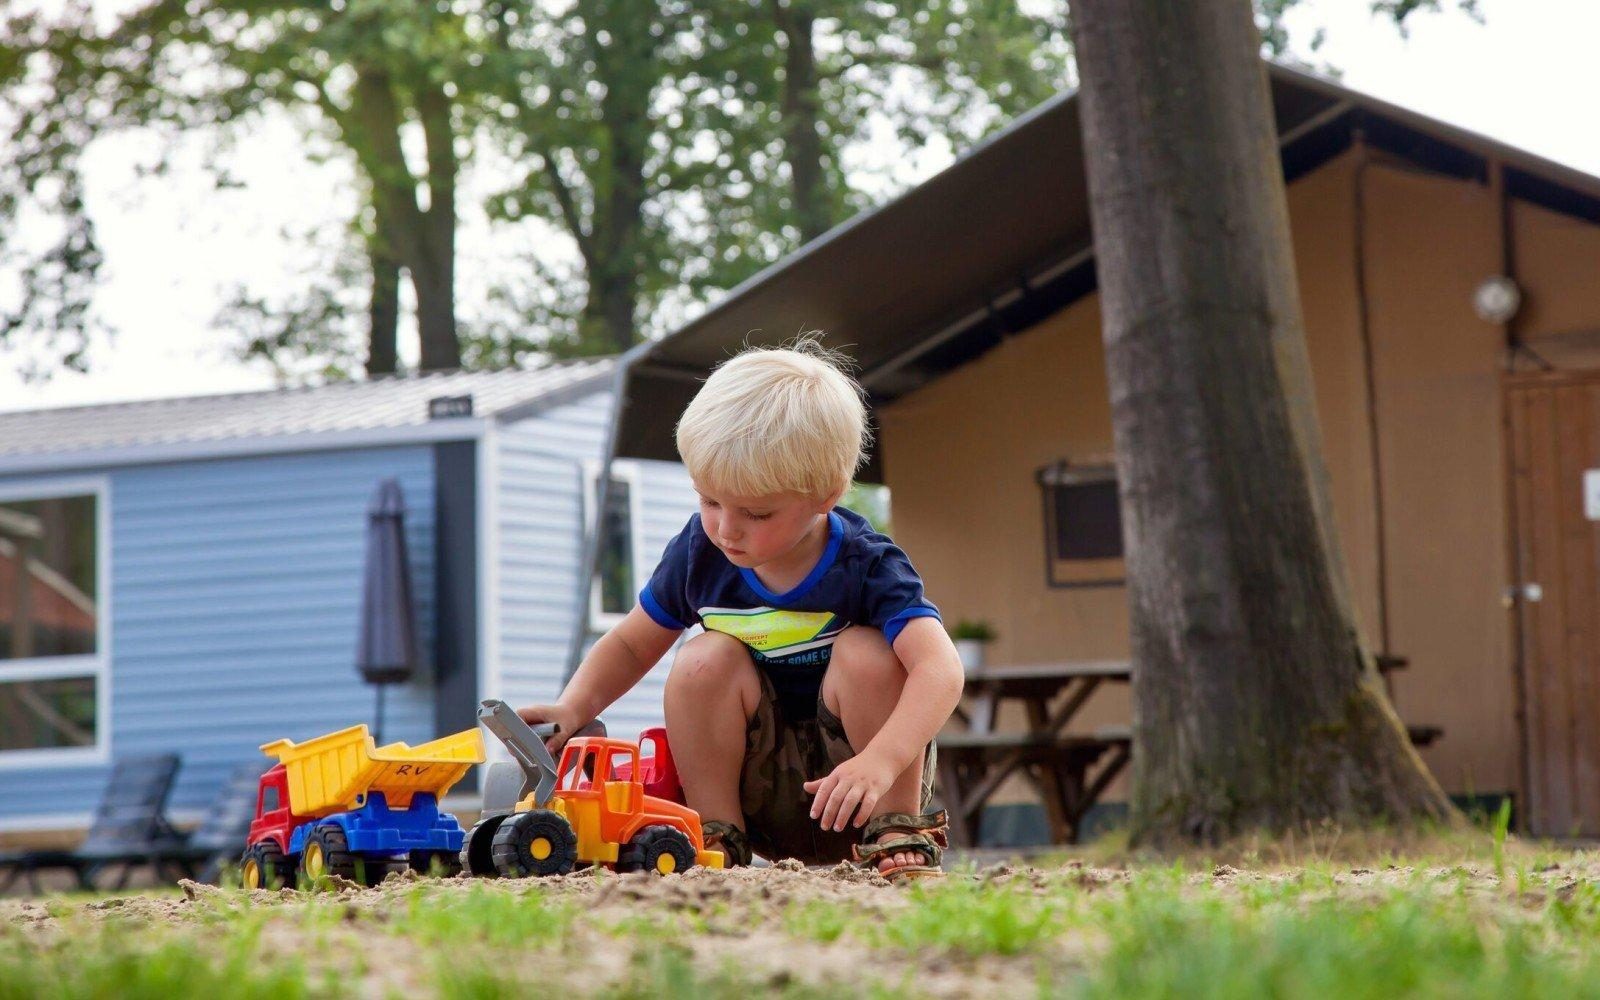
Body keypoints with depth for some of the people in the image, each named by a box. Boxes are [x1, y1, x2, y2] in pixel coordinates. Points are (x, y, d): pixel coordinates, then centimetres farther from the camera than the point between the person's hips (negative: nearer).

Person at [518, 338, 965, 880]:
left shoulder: (865, 566, -19)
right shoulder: (699, 552, -6)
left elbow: (940, 669, -34)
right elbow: (631, 644, 9)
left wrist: (880, 761, -51)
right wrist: (573, 707, -13)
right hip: (758, 790, 3)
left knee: (867, 652, -27)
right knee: (706, 658, -21)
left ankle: (897, 832, -15)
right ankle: (715, 837, -13)